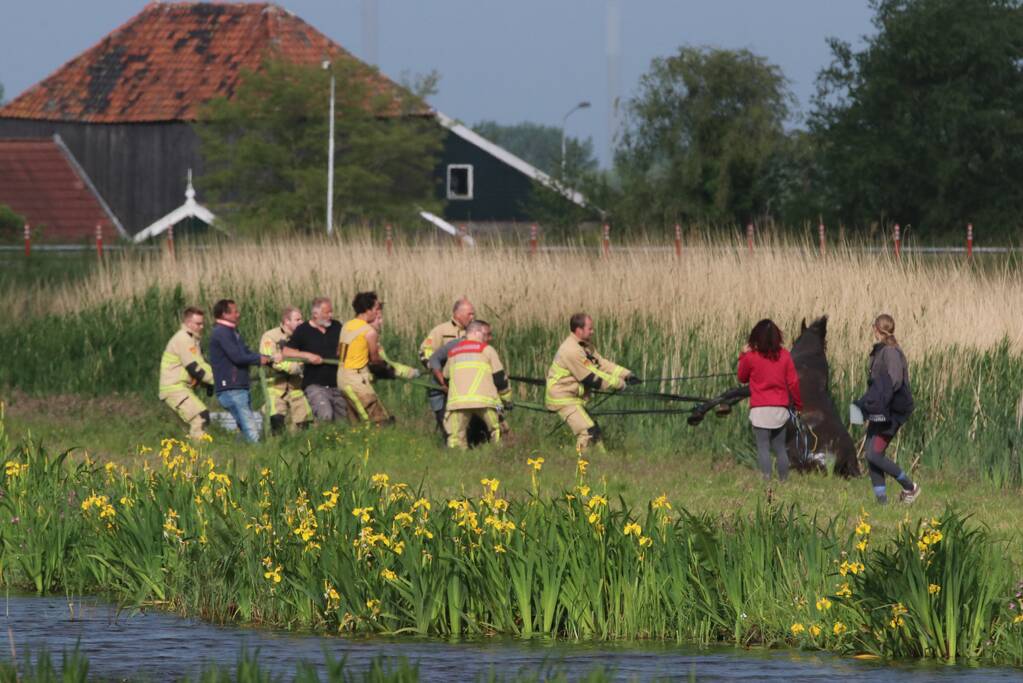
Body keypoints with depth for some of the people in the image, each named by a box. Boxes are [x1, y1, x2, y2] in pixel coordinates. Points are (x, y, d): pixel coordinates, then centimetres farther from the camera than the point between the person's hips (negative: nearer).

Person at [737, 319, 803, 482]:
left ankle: (766, 481, -14)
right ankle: (784, 481, 11)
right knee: (780, 448, 12)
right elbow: (793, 381, 3)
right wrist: (799, 404, 13)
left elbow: (742, 378, 10)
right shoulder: (784, 355, 1)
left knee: (763, 448, -4)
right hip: (780, 409, 3)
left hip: (760, 410, -3)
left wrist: (743, 356, 18)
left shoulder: (751, 357, -7)